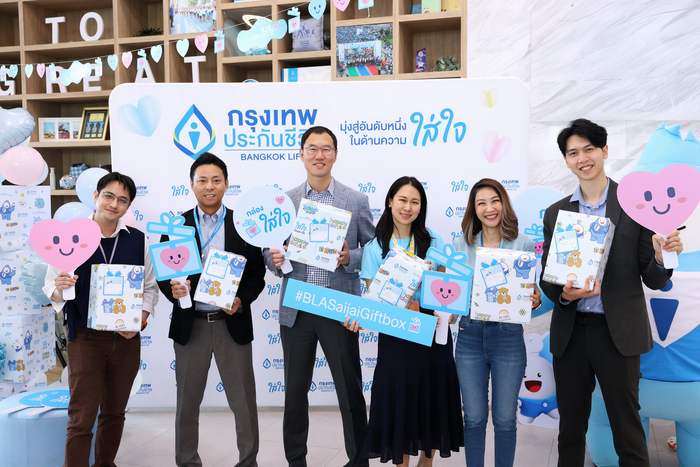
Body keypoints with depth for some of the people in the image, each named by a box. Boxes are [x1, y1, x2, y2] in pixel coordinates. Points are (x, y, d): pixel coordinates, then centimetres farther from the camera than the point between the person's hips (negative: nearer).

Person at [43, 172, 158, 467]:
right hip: (85, 338, -3)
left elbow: (150, 287, 7)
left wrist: (140, 320, -8)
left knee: (115, 411, 16)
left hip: (126, 339, 3)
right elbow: (50, 287, -1)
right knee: (81, 418, -1)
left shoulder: (138, 240, 2)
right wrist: (60, 288, -23)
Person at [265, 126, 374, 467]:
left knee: (350, 389, 7)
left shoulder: (356, 201, 2)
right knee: (295, 391, 13)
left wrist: (349, 258, -17)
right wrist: (276, 261, -12)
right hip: (295, 308, 2)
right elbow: (272, 251, 10)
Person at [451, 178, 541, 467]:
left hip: (508, 337, -1)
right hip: (470, 336, 1)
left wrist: (535, 301, -17)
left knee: (504, 419, 8)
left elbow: (534, 293, 4)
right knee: (474, 418, 10)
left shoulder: (524, 245, 1)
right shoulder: (460, 245, 5)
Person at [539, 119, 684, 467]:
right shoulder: (555, 213, 8)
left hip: (618, 333, -3)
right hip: (570, 333, 3)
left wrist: (662, 259, -22)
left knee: (627, 432, 6)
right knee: (570, 429, 15)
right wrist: (564, 294, -12)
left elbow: (653, 281, 0)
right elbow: (546, 278, 9)